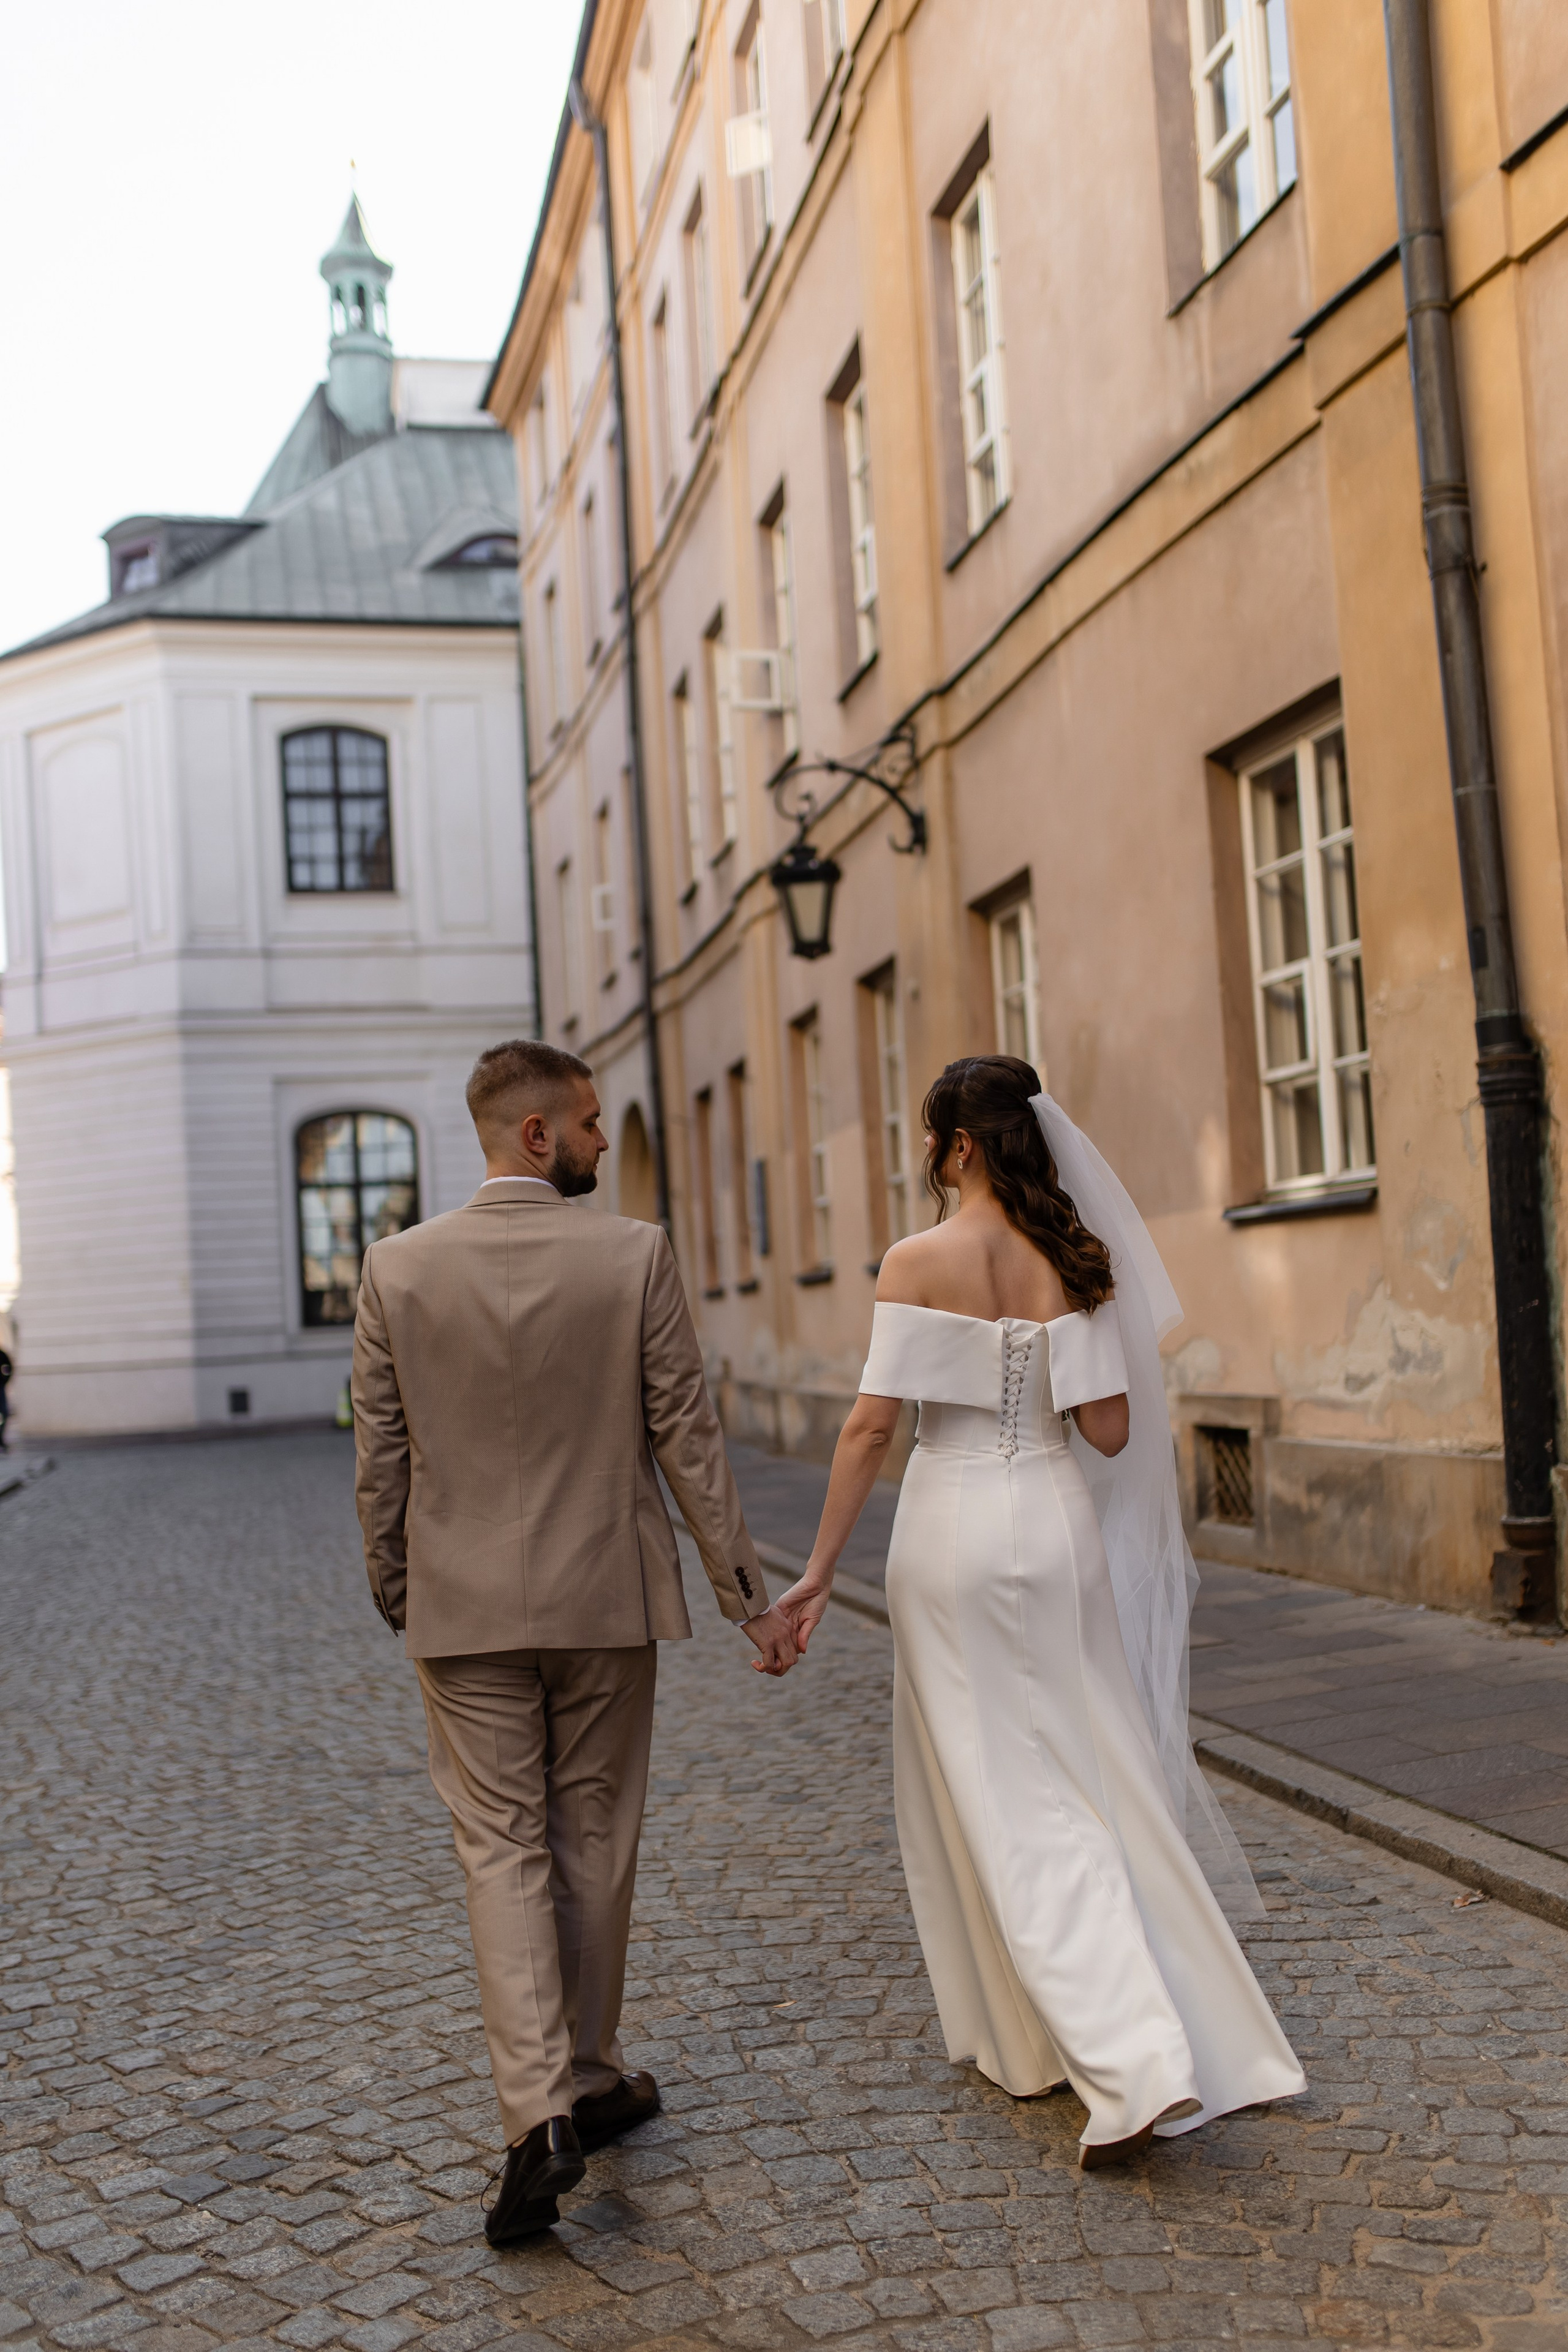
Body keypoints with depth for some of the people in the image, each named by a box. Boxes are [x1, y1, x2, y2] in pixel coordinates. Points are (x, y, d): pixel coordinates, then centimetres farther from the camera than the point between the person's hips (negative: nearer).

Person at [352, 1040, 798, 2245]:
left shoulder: (399, 1267, -5)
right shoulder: (635, 1254, -10)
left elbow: (380, 1459, 0)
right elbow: (689, 1438, -8)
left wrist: (395, 1592, 15)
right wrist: (751, 1595, -1)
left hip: (466, 1609, 1)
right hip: (605, 1601, 0)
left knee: (502, 1850, 7)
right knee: (594, 1845, 14)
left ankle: (541, 2116, -4)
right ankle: (588, 2082, 29)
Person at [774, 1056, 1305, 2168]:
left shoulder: (919, 1261, -11)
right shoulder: (1076, 1261, -1)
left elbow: (872, 1424, -13)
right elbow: (1110, 1430, -3)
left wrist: (821, 1567, -8)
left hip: (956, 1533, -4)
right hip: (1058, 1527, 4)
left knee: (1008, 1802, 4)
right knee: (1092, 1780, 17)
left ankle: (1129, 2067, 1)